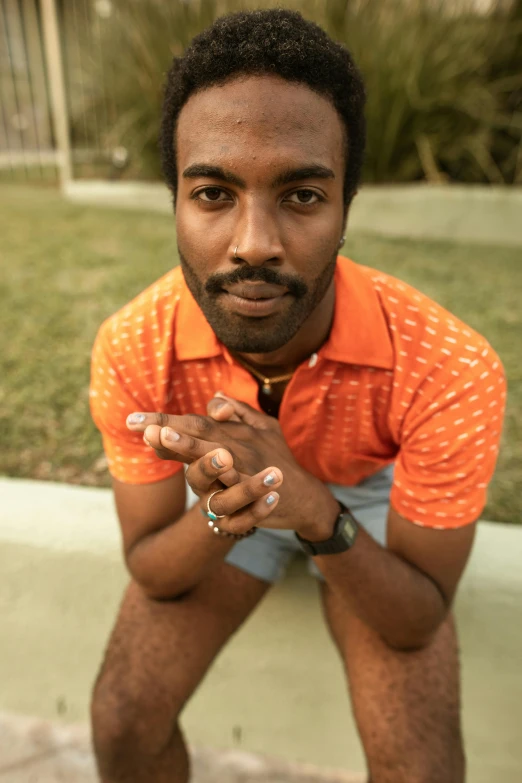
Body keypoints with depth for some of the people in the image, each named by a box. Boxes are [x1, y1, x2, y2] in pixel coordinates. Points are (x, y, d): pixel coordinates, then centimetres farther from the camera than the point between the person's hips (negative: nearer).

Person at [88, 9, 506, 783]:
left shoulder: (450, 370, -33)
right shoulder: (132, 350, -27)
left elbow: (418, 620, -22)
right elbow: (150, 570, -16)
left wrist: (316, 514, -42)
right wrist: (217, 516, -39)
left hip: (372, 498, 0)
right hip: (218, 497, 2)